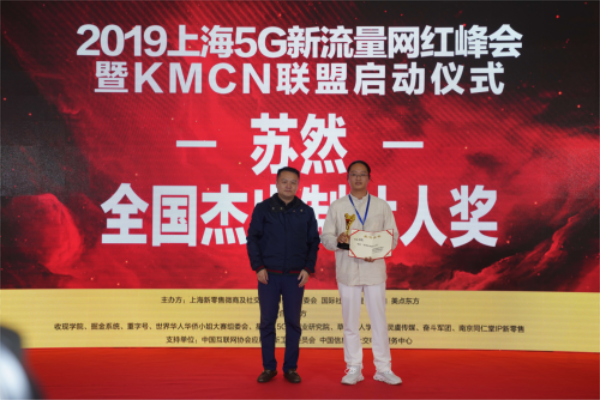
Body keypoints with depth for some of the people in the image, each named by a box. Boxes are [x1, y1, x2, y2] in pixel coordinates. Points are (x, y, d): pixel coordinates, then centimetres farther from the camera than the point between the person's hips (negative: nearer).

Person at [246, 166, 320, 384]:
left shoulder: (306, 211, 5)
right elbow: (252, 239, 1)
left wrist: (308, 268, -3)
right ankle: (269, 367, 17)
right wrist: (258, 267, -6)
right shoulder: (263, 209, 2)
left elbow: (314, 242, 6)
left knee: (293, 322, 6)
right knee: (267, 321, 5)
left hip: (295, 276, 1)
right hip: (268, 275, -1)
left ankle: (291, 368, 17)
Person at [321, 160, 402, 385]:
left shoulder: (381, 206, 8)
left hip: (374, 268, 0)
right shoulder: (336, 207, 7)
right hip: (347, 269, 0)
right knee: (350, 321, 5)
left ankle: (383, 369, 13)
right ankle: (354, 369, 16)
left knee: (379, 320, 3)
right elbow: (325, 237, 5)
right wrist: (337, 240, -17)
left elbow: (393, 236, 5)